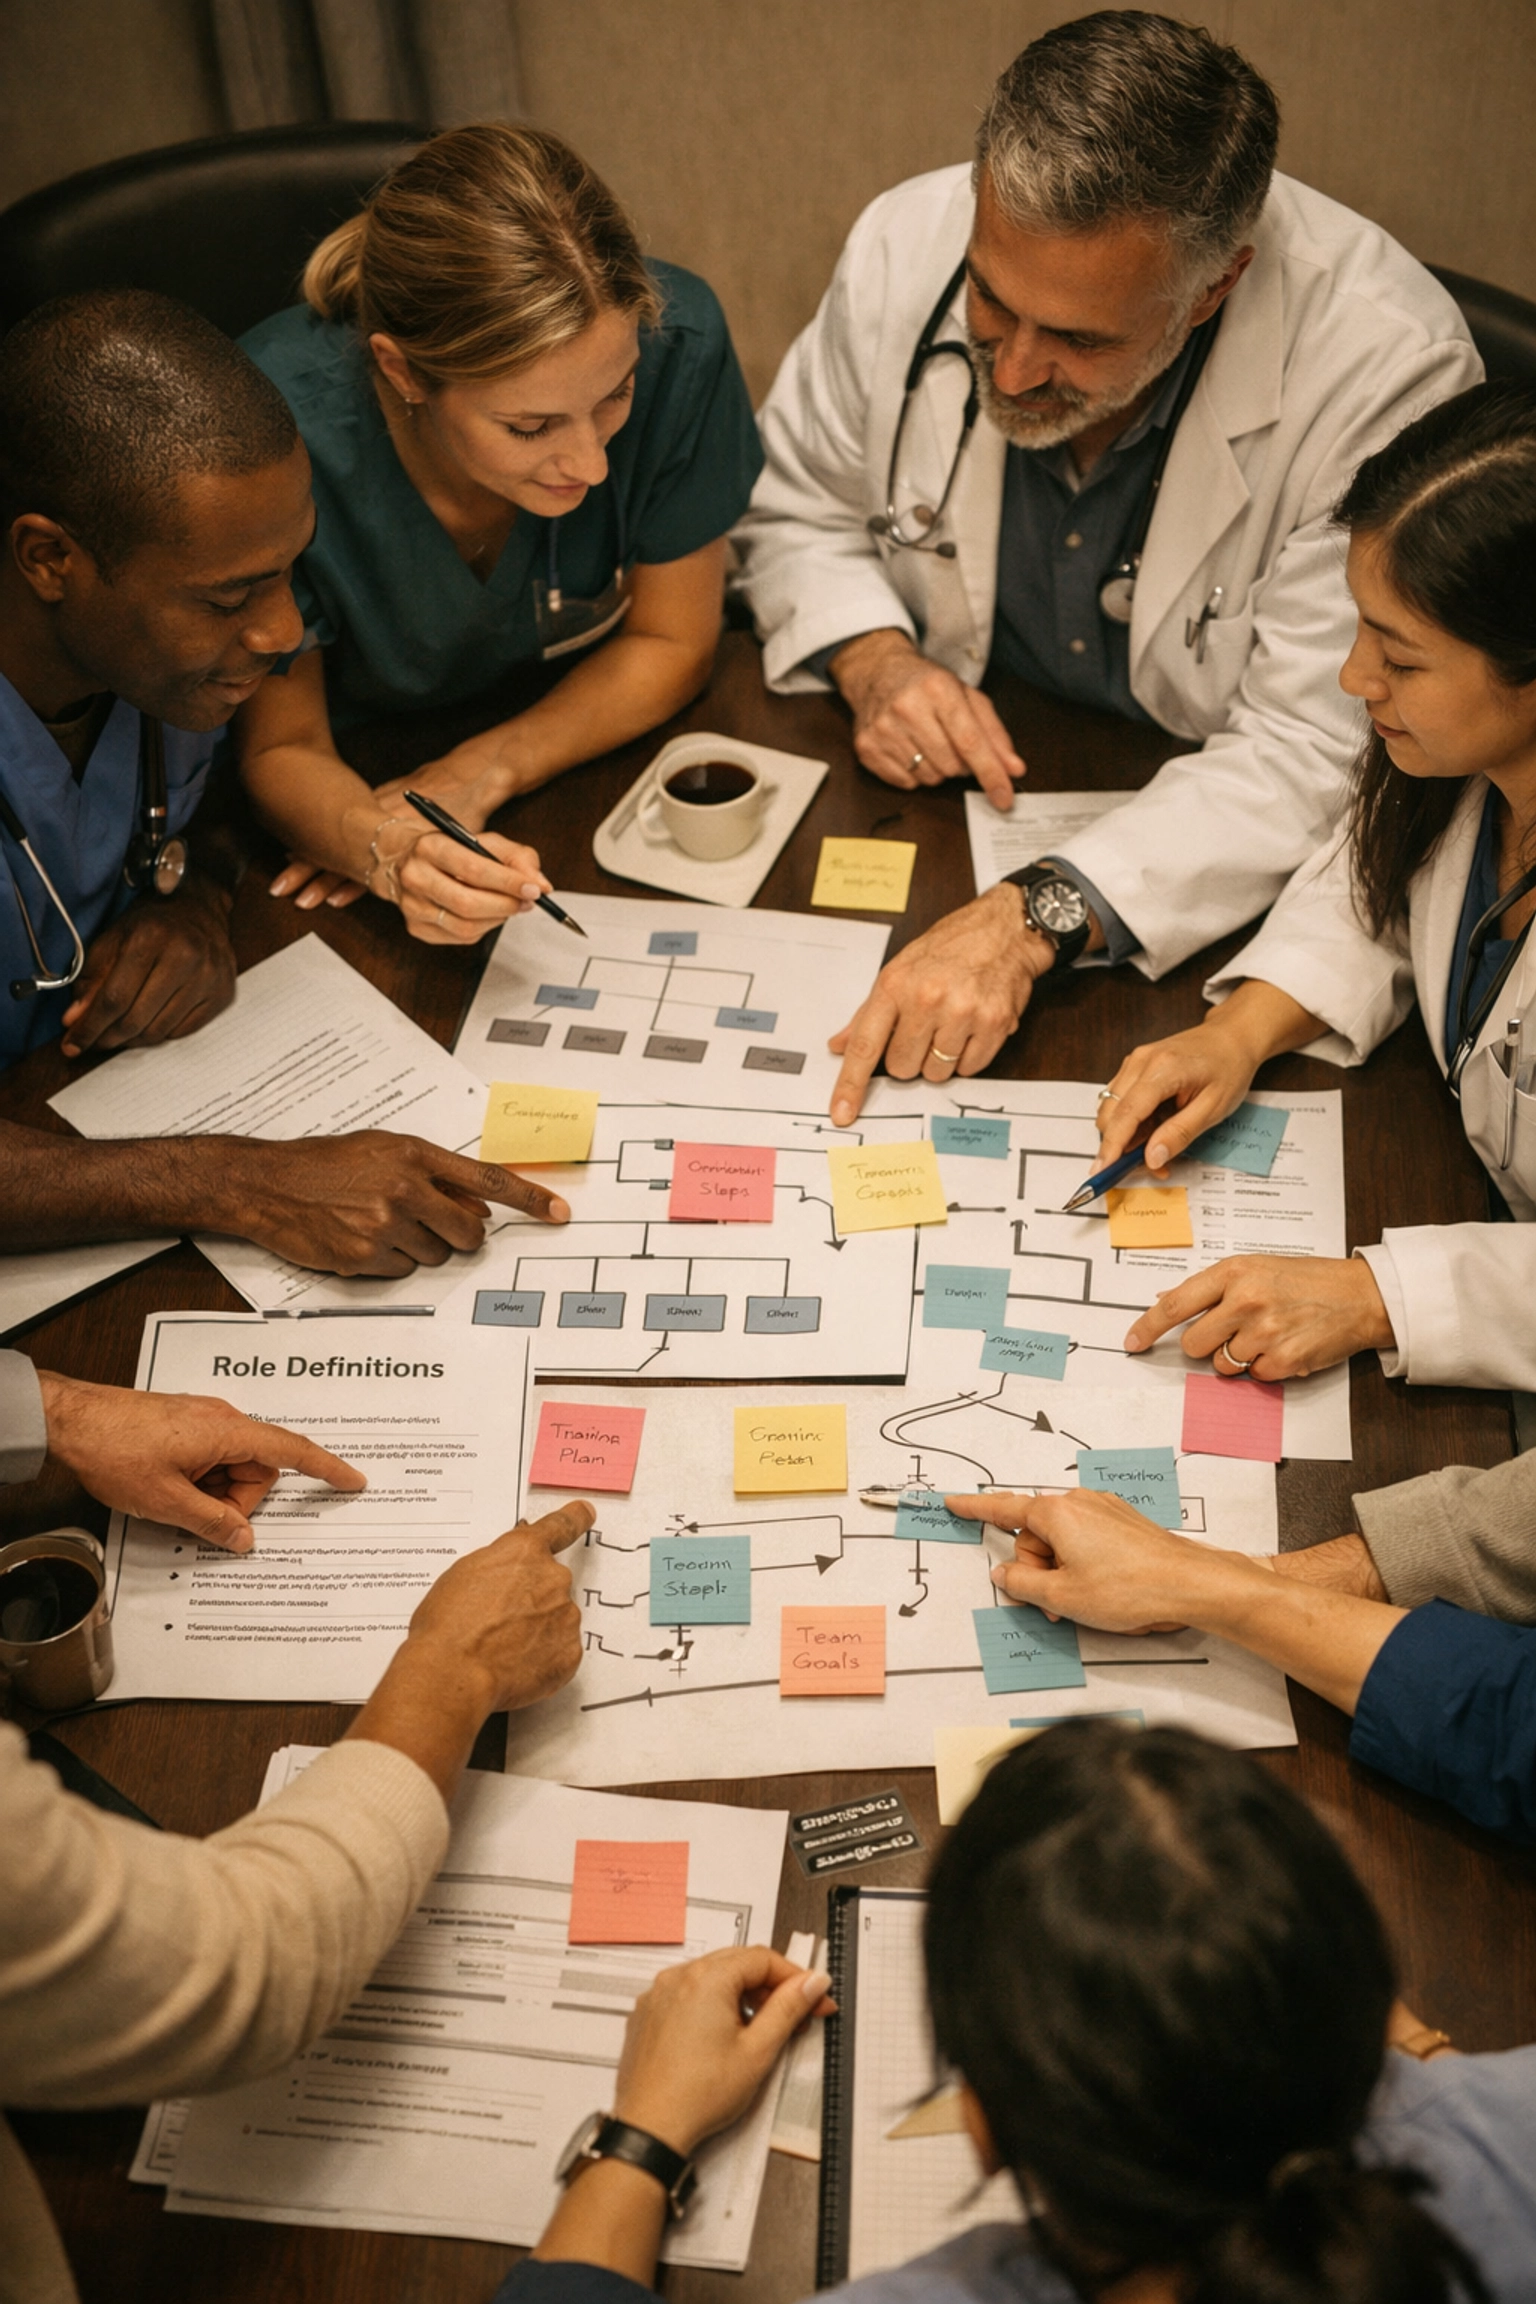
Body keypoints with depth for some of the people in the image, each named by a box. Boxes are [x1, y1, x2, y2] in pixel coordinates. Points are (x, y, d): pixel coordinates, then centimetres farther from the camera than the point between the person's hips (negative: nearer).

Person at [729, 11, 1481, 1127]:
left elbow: (1320, 755, -27)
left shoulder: (1388, 368, -26)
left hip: (1218, 854, -3)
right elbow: (796, 506, 6)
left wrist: (1035, 919, -39)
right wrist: (871, 657, -16)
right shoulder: (907, 243, -13)